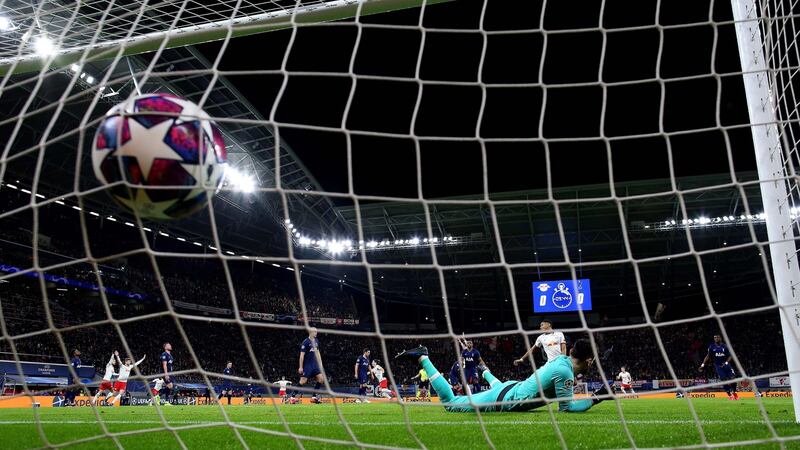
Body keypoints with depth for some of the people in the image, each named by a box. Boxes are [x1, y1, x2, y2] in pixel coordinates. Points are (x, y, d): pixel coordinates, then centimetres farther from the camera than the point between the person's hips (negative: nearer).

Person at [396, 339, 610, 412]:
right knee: (450, 402, 2)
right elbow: (566, 407, -19)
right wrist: (594, 399, -17)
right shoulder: (564, 372, -25)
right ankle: (422, 358, 4)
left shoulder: (561, 358, 2)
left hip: (511, 387, 9)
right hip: (504, 399, -9)